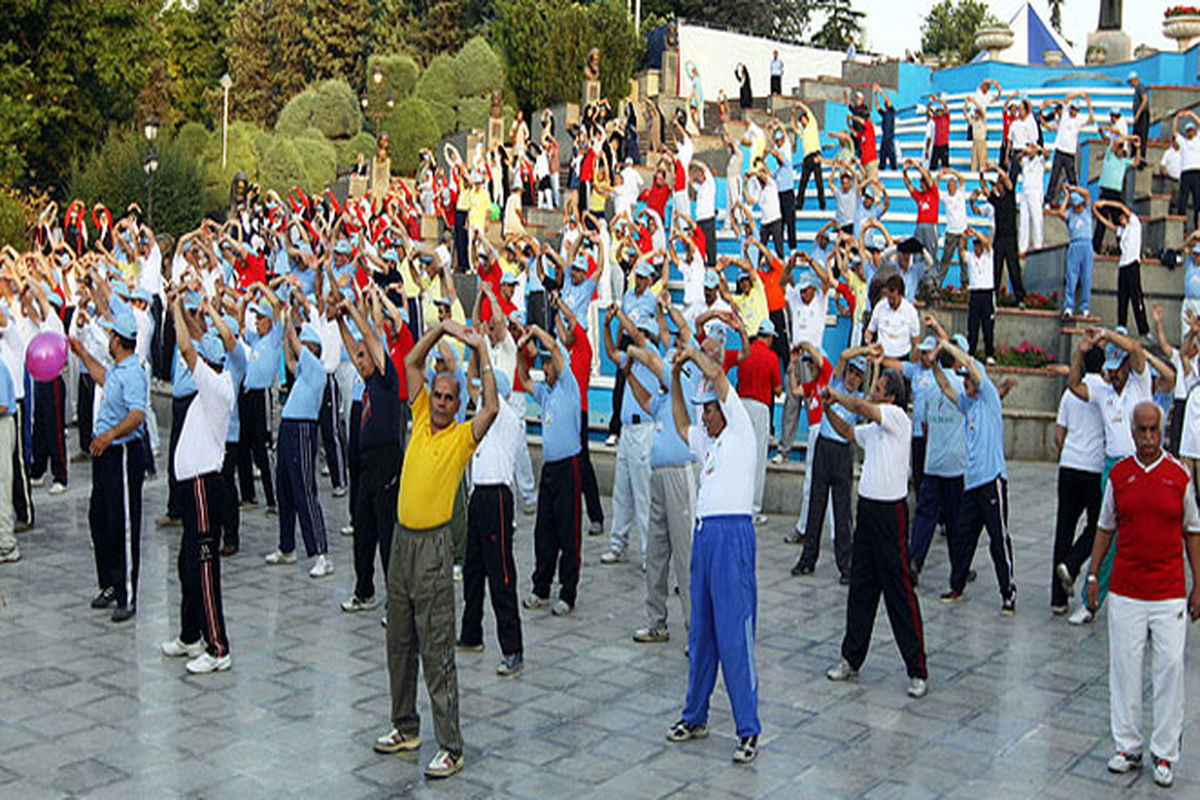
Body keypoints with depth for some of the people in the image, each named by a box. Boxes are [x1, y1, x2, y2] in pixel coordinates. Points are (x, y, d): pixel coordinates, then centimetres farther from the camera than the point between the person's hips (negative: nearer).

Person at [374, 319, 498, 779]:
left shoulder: (463, 435, -5)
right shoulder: (421, 421, 10)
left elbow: (491, 408, -23)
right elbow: (412, 363, 10)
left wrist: (482, 353, -18)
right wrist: (441, 328, 1)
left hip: (434, 546, -6)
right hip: (402, 539, 6)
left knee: (436, 650, -5)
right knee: (400, 643, 15)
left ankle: (451, 748, 0)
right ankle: (405, 729, 29)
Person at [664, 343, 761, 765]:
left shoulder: (740, 431, -1)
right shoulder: (706, 442, 21)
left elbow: (717, 376, -9)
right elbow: (681, 425, 38)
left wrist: (693, 352, 7)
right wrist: (675, 377, 29)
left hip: (733, 534, -8)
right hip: (704, 534, 8)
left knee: (735, 632, -9)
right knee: (701, 631, 13)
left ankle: (748, 728, -4)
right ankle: (695, 716, 23)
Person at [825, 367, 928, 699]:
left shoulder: (898, 417, -11)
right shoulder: (873, 427, 14)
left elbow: (860, 406, -21)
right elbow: (848, 432, 31)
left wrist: (834, 394, -4)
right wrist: (828, 408, 16)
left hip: (890, 511, -8)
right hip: (867, 507, 8)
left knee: (899, 591, -5)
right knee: (861, 587, 13)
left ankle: (917, 669, 2)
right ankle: (851, 658, 22)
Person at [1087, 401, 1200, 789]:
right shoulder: (1118, 474, 4)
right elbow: (1105, 528, 12)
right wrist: (1093, 574, 8)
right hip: (1125, 590, 1)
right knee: (1124, 668, 5)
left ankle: (1164, 754, 10)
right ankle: (1127, 746, 17)